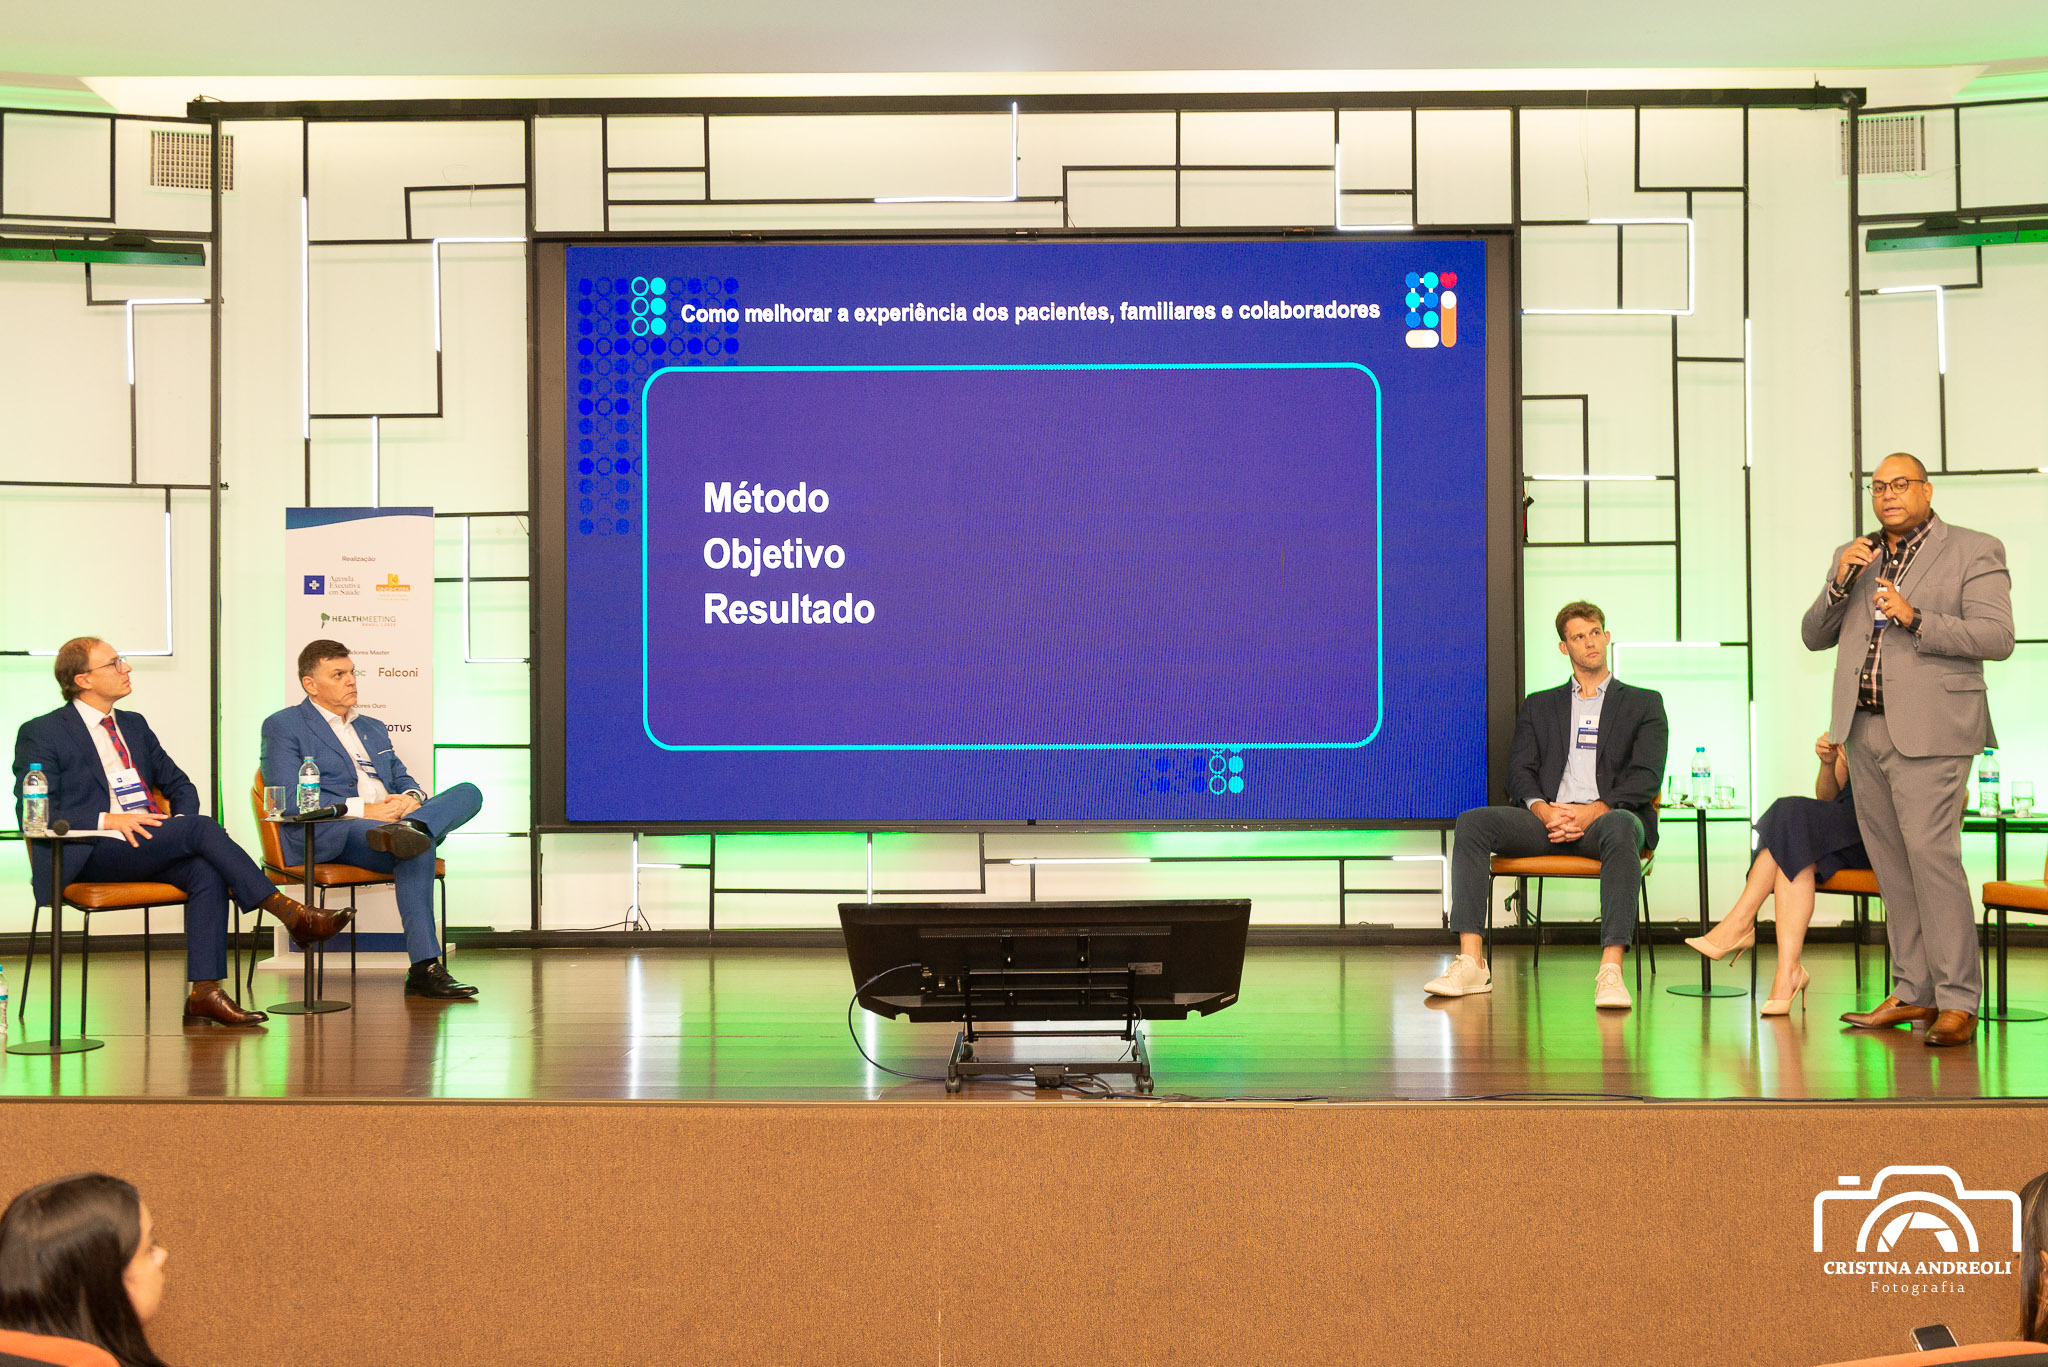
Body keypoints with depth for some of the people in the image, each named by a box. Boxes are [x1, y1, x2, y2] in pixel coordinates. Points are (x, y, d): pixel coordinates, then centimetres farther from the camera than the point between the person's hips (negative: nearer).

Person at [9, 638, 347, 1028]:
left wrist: (181, 822, 0)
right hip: (92, 854, -6)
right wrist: (108, 820, -19)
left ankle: (205, 992, -34)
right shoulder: (40, 733, 3)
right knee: (202, 827, -28)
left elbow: (179, 784, 25)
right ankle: (291, 914, -30)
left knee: (207, 872, -28)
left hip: (150, 849, 6)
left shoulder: (133, 725, 23)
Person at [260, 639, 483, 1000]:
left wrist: (411, 796, -2)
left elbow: (402, 779, 28)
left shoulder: (374, 728, 32)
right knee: (417, 849, -39)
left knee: (468, 793, -21)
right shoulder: (283, 726, 8)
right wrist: (363, 810, -18)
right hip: (325, 835, -7)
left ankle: (407, 829, -49)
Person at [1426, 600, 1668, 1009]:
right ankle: (1471, 964, -33)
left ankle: (1610, 971, -47)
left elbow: (1646, 777, 3)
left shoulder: (1644, 704, 18)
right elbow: (1520, 771, 12)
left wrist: (1594, 811, -14)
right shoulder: (1538, 706, 25)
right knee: (1473, 822, -26)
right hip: (1547, 817, 3)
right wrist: (1542, 809, -12)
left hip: (1605, 818, -3)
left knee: (1622, 828, -40)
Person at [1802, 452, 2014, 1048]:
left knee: (1932, 855, -13)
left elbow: (1997, 638, -9)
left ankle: (1957, 1001, -10)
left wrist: (1914, 619, -19)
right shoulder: (1854, 557, 18)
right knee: (1891, 864, 6)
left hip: (1928, 731, -6)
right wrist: (1838, 584, -3)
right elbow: (1814, 637, 15)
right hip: (1864, 730, 6)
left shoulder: (1975, 552, 1)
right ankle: (1912, 993, 12)